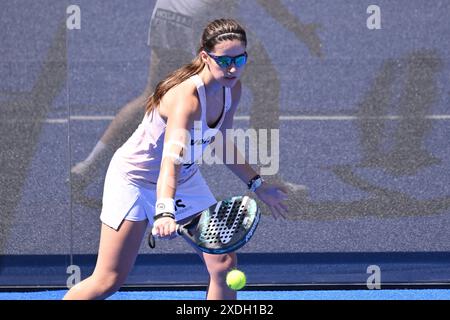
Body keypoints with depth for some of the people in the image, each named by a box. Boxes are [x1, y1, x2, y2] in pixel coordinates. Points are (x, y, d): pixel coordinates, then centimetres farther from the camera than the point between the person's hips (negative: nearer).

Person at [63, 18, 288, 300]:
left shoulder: (232, 88, -10)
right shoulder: (186, 98, -36)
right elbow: (170, 162, -51)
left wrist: (257, 184, 11)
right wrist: (165, 212, -67)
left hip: (186, 179, 7)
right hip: (135, 179, -7)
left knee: (225, 265, -6)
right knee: (108, 283, -9)